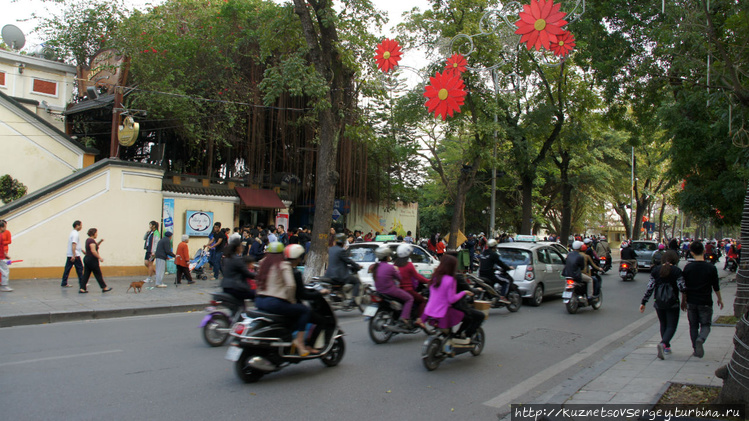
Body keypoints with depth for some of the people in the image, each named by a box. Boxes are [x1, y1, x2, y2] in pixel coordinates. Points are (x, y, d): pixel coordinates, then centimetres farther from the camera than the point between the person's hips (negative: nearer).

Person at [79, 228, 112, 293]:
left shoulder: (88, 240, 13)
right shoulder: (92, 241, -16)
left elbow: (95, 246, 28)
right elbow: (93, 251, -24)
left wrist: (100, 241, 14)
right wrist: (100, 258, -19)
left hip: (87, 258, 9)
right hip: (92, 259, -9)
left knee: (86, 274, 7)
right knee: (98, 274, 1)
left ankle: (82, 289, 1)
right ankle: (104, 288, 10)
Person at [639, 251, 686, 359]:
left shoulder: (655, 270, -1)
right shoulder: (676, 271, -10)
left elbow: (650, 287, -2)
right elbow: (682, 287, -15)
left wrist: (643, 302, 2)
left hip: (659, 303, 3)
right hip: (672, 304, -3)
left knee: (663, 324, 21)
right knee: (671, 326, 2)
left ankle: (666, 347, 25)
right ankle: (663, 343, -23)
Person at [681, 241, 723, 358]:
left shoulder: (688, 268, -5)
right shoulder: (711, 268, -8)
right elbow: (716, 287, 1)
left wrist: (683, 301, 13)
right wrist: (720, 299, 17)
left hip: (691, 302, 1)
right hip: (705, 302, -1)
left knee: (693, 326, 13)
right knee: (705, 325, 10)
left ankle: (696, 350, 14)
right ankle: (700, 339, -18)